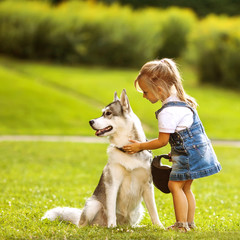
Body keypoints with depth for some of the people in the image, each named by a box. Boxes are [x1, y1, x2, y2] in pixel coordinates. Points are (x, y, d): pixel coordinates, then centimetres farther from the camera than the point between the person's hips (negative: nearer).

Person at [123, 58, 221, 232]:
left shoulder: (168, 112, -22)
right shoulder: (180, 99, 9)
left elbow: (162, 141, -17)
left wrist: (140, 147, -5)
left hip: (190, 153, -10)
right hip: (197, 150, 10)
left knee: (175, 185, -7)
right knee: (185, 188, 14)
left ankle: (181, 224, -7)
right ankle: (190, 223, 18)